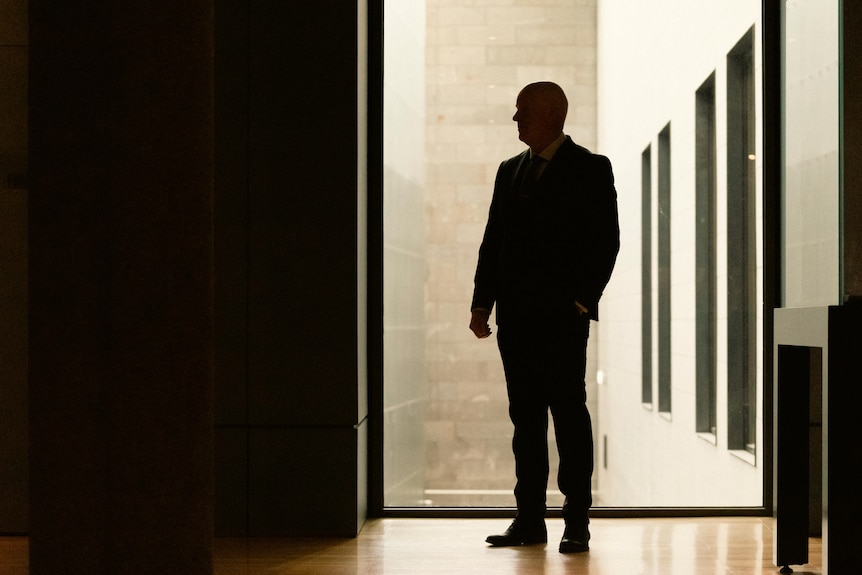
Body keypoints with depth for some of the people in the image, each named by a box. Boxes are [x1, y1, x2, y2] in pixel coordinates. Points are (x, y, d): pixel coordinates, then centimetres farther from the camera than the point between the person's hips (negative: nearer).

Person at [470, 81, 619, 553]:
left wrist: (582, 301, -12)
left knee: (568, 412, -5)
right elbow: (493, 241, 17)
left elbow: (606, 240, -5)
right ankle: (530, 519, 11)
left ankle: (577, 522, -1)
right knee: (525, 417, 7)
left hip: (562, 315, -5)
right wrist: (482, 302, 8)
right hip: (516, 316, 6)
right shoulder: (510, 171, 17)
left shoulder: (590, 169, 0)